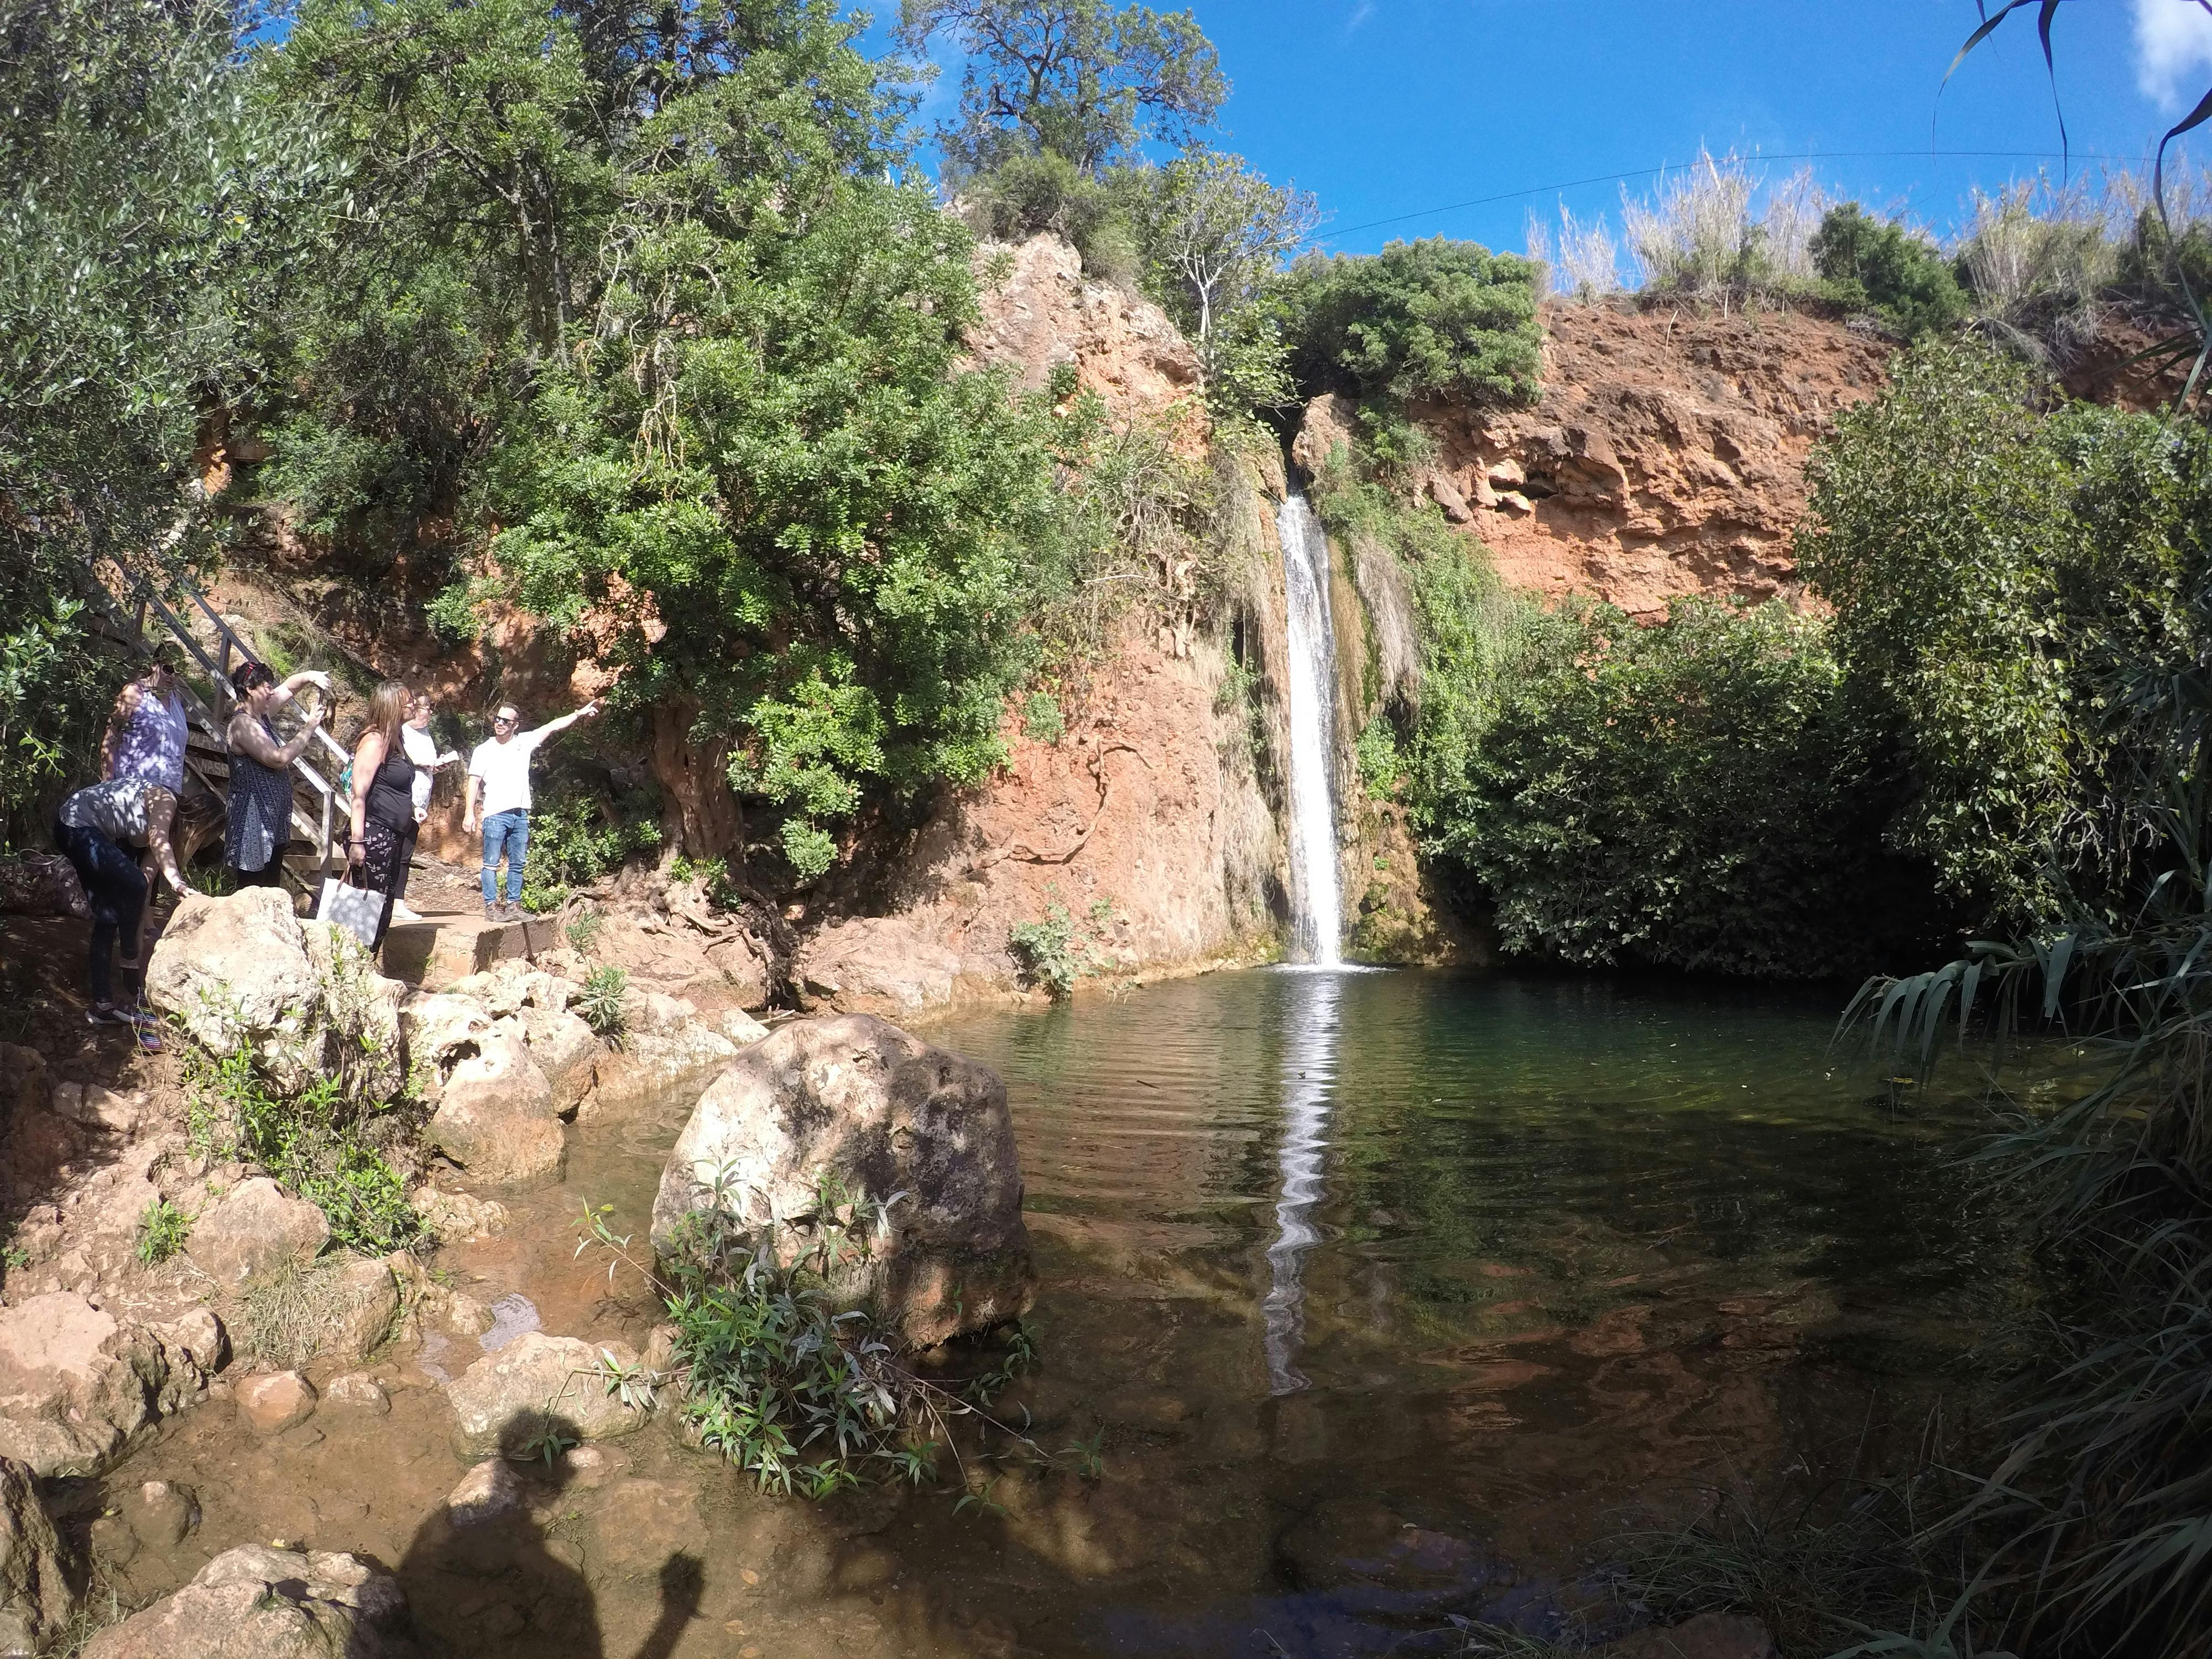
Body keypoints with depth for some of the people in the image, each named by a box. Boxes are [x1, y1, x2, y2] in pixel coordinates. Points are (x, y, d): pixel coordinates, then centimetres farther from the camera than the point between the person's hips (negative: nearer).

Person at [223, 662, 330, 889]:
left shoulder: (260, 714, 10)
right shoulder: (242, 723, -16)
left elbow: (289, 686, 24)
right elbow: (279, 758, -25)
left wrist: (311, 677, 4)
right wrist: (309, 728, -16)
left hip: (272, 820, 10)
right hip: (254, 818, -10)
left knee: (271, 894, 13)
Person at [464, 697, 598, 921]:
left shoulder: (524, 742, 8)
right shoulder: (484, 750, 1)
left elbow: (552, 726, 8)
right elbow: (474, 783, -1)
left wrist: (579, 714, 4)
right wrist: (469, 813, -6)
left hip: (521, 814, 4)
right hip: (495, 814, -4)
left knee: (517, 864, 9)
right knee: (492, 864, -2)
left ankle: (513, 905, 16)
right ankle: (491, 907, 0)